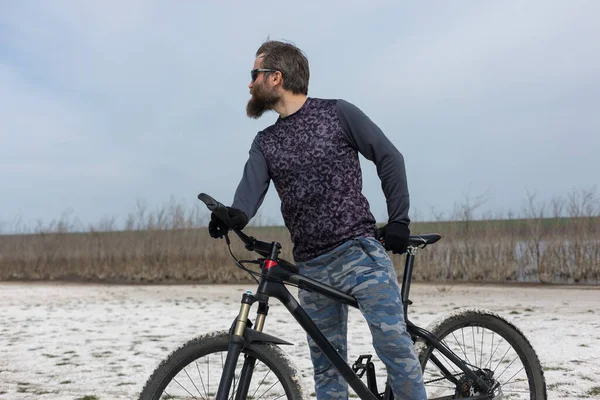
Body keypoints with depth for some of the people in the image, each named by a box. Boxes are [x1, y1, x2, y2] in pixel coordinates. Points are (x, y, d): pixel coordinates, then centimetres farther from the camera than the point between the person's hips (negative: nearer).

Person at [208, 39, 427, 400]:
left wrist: (399, 220, -4)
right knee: (326, 365, 8)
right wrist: (235, 215, -28)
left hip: (359, 252, -5)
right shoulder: (265, 143, 12)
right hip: (312, 267, 5)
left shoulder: (337, 113, 0)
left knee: (393, 342, -14)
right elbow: (252, 188, -5)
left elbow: (389, 158, 2)